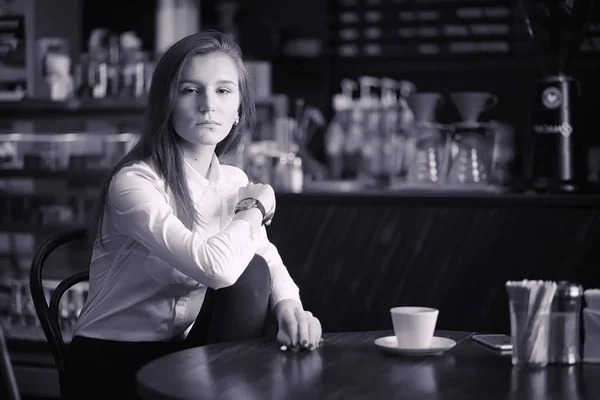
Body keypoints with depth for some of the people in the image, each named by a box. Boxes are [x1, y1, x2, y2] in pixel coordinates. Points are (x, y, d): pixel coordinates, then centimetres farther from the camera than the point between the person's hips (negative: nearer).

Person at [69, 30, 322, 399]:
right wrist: (254, 209, -14)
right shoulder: (134, 182, -20)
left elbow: (269, 265, -5)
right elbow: (216, 266, -33)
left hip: (182, 352, 6)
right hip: (114, 363, -6)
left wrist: (289, 308, -28)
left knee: (251, 272, -19)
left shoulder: (234, 181, 4)